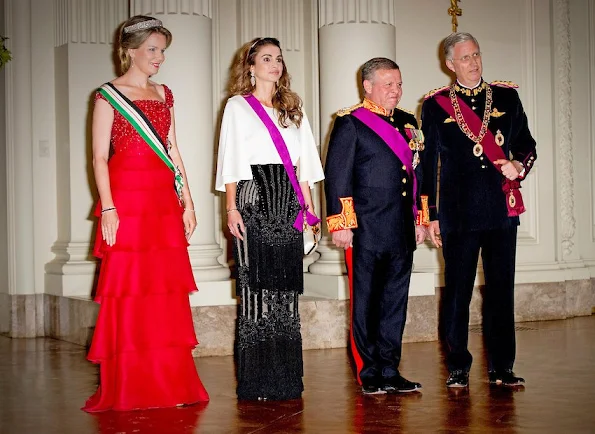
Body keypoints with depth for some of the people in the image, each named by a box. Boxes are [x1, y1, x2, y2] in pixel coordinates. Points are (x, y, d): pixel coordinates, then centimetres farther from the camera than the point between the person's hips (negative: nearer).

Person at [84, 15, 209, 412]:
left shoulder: (164, 94, 17)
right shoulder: (109, 94, 1)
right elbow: (100, 156, -5)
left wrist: (187, 202, 12)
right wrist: (108, 208, -14)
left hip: (165, 200, 5)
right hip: (127, 197, -5)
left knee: (168, 290, 3)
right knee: (128, 292, -4)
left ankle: (170, 382, 11)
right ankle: (126, 388, 4)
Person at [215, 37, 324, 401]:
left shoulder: (293, 108, 19)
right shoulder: (238, 106, 7)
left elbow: (302, 162, 17)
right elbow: (230, 161, 0)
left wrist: (308, 206, 9)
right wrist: (231, 208, -8)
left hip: (288, 203, 4)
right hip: (254, 200, -4)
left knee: (286, 288, 2)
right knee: (256, 285, -6)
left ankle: (286, 378, 7)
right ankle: (256, 381, -1)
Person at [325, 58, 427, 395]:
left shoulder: (408, 123, 16)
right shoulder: (351, 123, -3)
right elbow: (337, 175, -7)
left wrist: (420, 219, 17)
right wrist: (340, 223, -12)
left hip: (402, 231, 6)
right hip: (366, 230, -6)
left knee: (396, 302, 9)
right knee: (366, 304, 1)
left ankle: (390, 371, 17)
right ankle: (370, 374, 9)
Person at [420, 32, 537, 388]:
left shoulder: (507, 97, 11)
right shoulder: (436, 104, 5)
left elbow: (527, 145, 15)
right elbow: (428, 163, 7)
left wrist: (520, 166, -8)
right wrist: (430, 215, 3)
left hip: (502, 208, 2)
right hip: (458, 210, -2)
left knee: (501, 288, 5)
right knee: (457, 291, 2)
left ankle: (502, 366, 14)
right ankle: (458, 367, 12)